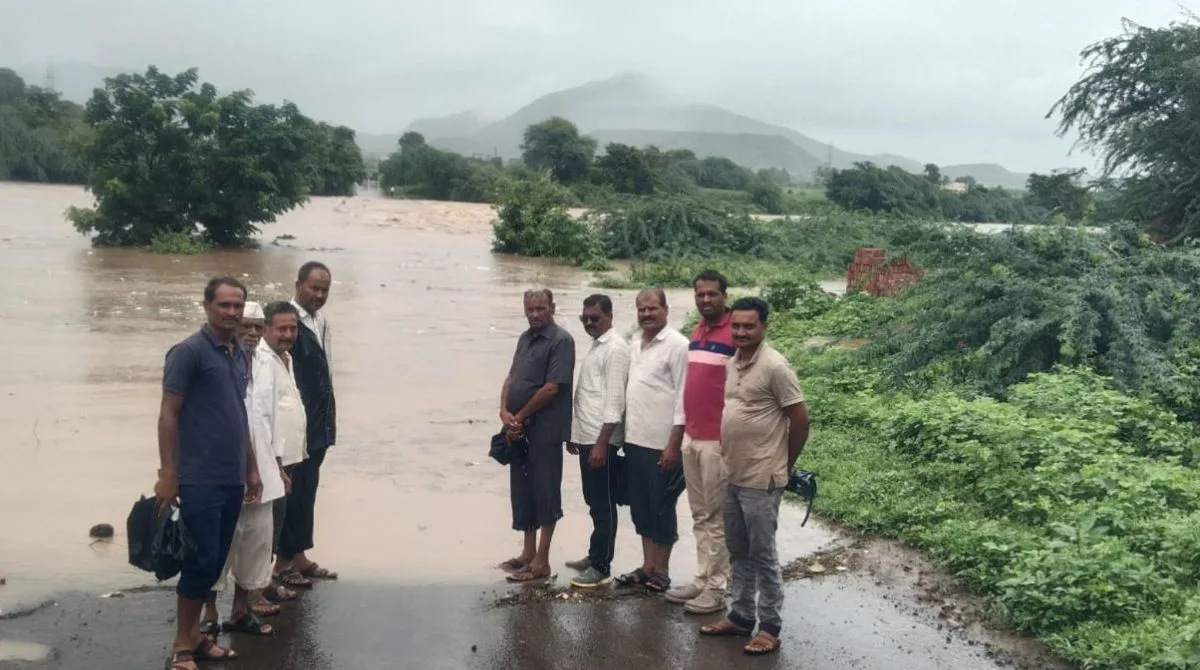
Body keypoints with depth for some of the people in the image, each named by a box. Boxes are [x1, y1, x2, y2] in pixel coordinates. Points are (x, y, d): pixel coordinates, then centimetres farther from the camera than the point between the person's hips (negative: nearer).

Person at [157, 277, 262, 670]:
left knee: (216, 562, 12)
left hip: (232, 479, 7)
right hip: (199, 480, -7)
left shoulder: (240, 355, 12)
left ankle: (194, 636, 23)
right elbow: (168, 415, -11)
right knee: (201, 562, -4)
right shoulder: (188, 352, -9)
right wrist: (167, 474, -15)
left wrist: (251, 467, 19)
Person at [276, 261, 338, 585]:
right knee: (291, 491, 2)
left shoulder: (320, 321, 12)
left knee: (307, 491, 15)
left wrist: (327, 419, 15)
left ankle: (300, 556, 25)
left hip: (318, 425, 8)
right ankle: (283, 562, 13)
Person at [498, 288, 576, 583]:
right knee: (522, 492, 14)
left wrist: (519, 417, -10)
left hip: (545, 431, -8)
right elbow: (511, 378, 13)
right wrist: (505, 413, -4)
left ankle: (541, 562, 7)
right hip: (520, 430, 8)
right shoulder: (525, 338, 14)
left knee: (545, 493, 0)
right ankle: (528, 554, 25)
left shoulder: (561, 340, -11)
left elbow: (552, 388, -17)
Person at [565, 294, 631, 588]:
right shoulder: (594, 346, 15)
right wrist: (575, 434, 20)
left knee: (603, 504, -3)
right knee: (593, 501, 17)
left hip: (601, 440, -9)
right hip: (585, 437, 9)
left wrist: (602, 443, -22)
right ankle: (595, 556, 27)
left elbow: (615, 401, -19)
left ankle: (601, 567, 3)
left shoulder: (616, 348, -14)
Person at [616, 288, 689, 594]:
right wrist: (626, 433, 11)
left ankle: (661, 571, 14)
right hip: (635, 440, 7)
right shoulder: (634, 346, 11)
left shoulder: (677, 345, -12)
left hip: (661, 443, -7)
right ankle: (647, 567, 23)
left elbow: (683, 399, -15)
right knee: (641, 507, 13)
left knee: (661, 509, 3)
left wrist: (674, 444, -17)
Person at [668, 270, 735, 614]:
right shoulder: (696, 332, 13)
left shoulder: (735, 333, -12)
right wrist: (684, 430, 17)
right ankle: (702, 579, 22)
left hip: (717, 440, -8)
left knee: (716, 518, 0)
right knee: (699, 516, 14)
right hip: (691, 437, 8)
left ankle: (717, 588, 9)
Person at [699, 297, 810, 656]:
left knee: (763, 555, 0)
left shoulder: (774, 367, -16)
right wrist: (729, 461, 16)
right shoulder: (732, 364, 9)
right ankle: (741, 616, 28)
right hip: (732, 476, 8)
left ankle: (770, 628, 10)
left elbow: (800, 419, -13)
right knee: (738, 553, 16)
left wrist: (784, 464, -3)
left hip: (761, 480, -8)